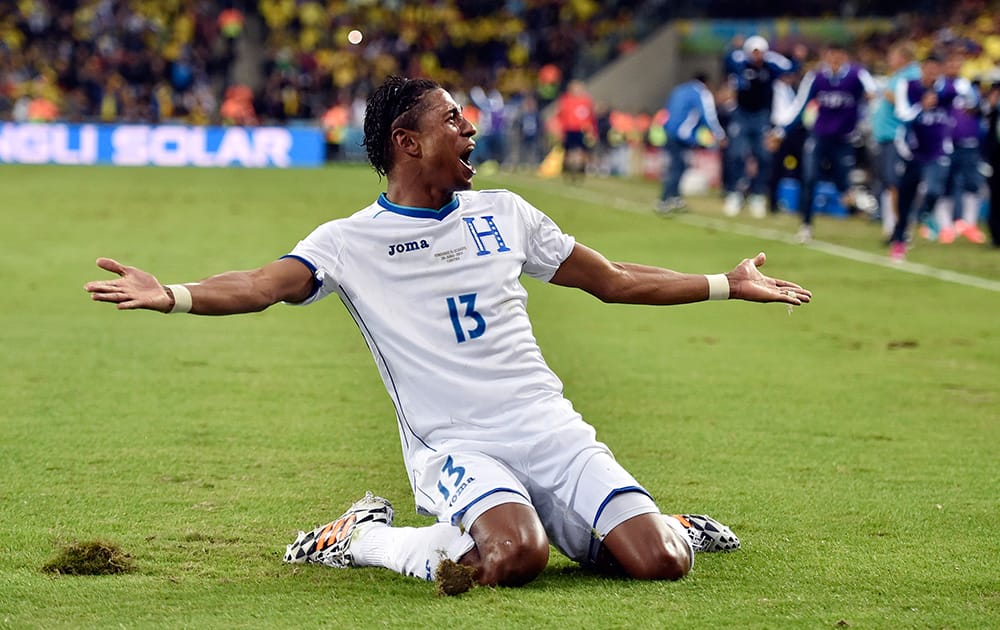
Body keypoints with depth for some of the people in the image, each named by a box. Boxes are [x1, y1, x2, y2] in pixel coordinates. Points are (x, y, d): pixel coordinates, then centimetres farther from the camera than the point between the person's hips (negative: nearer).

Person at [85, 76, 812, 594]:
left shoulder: (501, 213, 14)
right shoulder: (350, 241, 1)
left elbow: (615, 280, 23)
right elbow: (263, 285, -16)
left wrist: (727, 285, 23)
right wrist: (172, 296, -36)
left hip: (550, 427, 4)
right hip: (456, 446, -4)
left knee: (659, 562, -15)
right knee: (515, 559, -35)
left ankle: (672, 526, 25)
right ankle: (365, 538, -6)